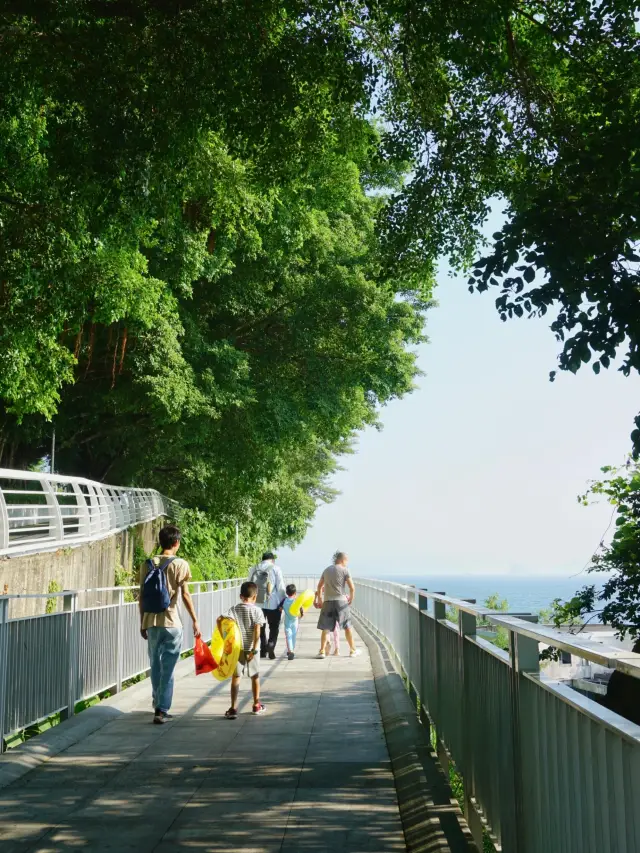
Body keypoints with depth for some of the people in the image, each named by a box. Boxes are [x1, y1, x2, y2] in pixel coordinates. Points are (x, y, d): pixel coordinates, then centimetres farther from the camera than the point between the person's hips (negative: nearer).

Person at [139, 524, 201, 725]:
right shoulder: (180, 564, -7)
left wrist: (142, 623, 14)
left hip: (151, 622, 4)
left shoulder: (147, 564, 5)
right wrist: (195, 620, -3)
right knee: (167, 669, 0)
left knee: (155, 666, 17)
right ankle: (161, 710, -3)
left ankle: (158, 704, 31)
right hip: (171, 623, -4)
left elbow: (141, 597, 6)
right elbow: (185, 595, -10)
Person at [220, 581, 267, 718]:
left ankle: (233, 708, -4)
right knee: (255, 677, 17)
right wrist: (254, 649, -12)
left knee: (235, 677, 3)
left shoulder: (234, 609, 1)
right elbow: (257, 631, -12)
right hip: (251, 649, 0)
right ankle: (257, 705, 30)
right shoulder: (257, 610, -4)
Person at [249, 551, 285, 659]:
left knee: (260, 627, 16)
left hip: (257, 603, 3)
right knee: (274, 628, 6)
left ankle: (263, 650, 15)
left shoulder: (254, 569, 7)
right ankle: (271, 646, -14)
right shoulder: (275, 568, -3)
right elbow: (280, 587, -5)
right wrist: (283, 601, 3)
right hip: (273, 604, -3)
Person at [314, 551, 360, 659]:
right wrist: (351, 598, 9)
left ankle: (322, 651, -2)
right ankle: (353, 650, 18)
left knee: (326, 628, 4)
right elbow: (352, 588, -7)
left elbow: (319, 586, 18)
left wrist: (319, 600, 27)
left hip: (328, 602, 3)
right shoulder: (344, 570, -2)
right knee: (347, 626, 9)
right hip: (341, 601, -3)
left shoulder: (327, 570, 12)